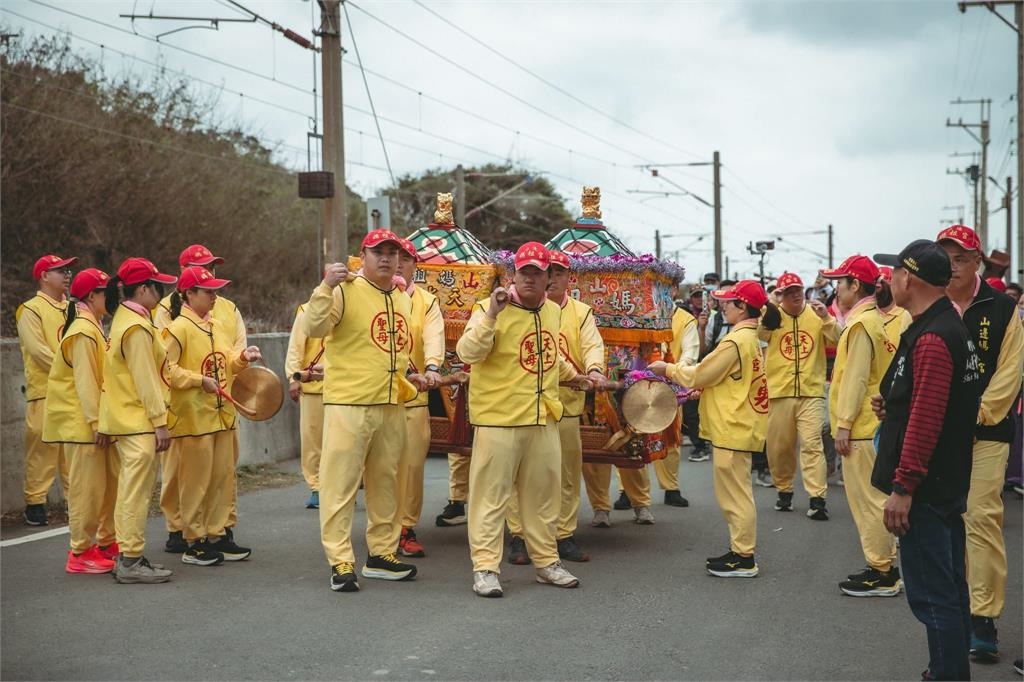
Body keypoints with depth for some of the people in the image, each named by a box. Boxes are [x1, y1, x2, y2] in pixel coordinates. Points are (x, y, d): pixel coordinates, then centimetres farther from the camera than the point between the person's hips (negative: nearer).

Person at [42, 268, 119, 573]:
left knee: (109, 482, 13)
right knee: (87, 487, -5)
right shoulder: (83, 331, -15)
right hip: (82, 421, -10)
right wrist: (96, 422, -21)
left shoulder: (92, 327, 15)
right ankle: (81, 553, 2)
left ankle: (107, 542, 23)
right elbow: (84, 381, -20)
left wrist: (101, 419, 14)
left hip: (94, 421, 10)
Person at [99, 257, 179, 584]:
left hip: (126, 419, 10)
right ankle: (131, 561, -4)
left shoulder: (126, 319, 14)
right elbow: (145, 378, -19)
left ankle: (127, 556, 19)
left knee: (132, 489, 14)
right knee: (136, 490, -7)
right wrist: (160, 421, -18)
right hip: (139, 421, -10)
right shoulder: (137, 327, -16)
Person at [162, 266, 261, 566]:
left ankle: (216, 535, 20)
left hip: (222, 413, 8)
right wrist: (200, 380, -19)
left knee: (222, 476, 10)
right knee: (196, 479, -1)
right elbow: (167, 371, -17)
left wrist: (242, 357, 2)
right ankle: (194, 542, 7)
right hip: (193, 415, -8)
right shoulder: (177, 328, -11)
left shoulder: (219, 327, 13)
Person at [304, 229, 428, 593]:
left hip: (391, 405, 7)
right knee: (340, 483, -4)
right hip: (349, 404, -7)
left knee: (385, 482, 14)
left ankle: (381, 554, 25)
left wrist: (407, 376, 17)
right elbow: (314, 328, -22)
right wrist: (326, 287, -31)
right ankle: (340, 563, 1)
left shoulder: (402, 299, 14)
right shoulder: (346, 291, -8)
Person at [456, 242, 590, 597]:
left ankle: (546, 561, 26)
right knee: (491, 494, -2)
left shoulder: (552, 311, 11)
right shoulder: (491, 308, -9)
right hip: (499, 419, -6)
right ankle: (485, 568, 3)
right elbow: (468, 352, -22)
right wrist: (491, 314, -30)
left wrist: (571, 374, 29)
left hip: (543, 418, 6)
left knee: (543, 493, 15)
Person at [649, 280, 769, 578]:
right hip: (737, 426, 10)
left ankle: (744, 559, 1)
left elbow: (700, 374, -14)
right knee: (734, 494, 16)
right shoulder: (749, 338, 13)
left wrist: (668, 369, -1)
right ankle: (740, 550, 23)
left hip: (732, 429, -10)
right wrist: (699, 388, 12)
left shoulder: (736, 341, -19)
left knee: (735, 494, -4)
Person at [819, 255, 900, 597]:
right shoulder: (869, 319, 15)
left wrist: (844, 424, -18)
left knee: (868, 500, -5)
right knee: (873, 498, 14)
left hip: (860, 428, -10)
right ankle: (884, 566, 20)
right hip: (869, 424, 10)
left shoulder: (861, 324, -15)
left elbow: (857, 378, -19)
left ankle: (882, 574, -1)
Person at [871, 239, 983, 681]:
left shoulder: (932, 338, -19)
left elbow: (926, 419, -24)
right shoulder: (950, 326, 14)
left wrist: (902, 487, -22)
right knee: (948, 588, 17)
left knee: (931, 594, -6)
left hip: (925, 490, -10)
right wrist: (892, 405, 9)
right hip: (947, 483, 10)